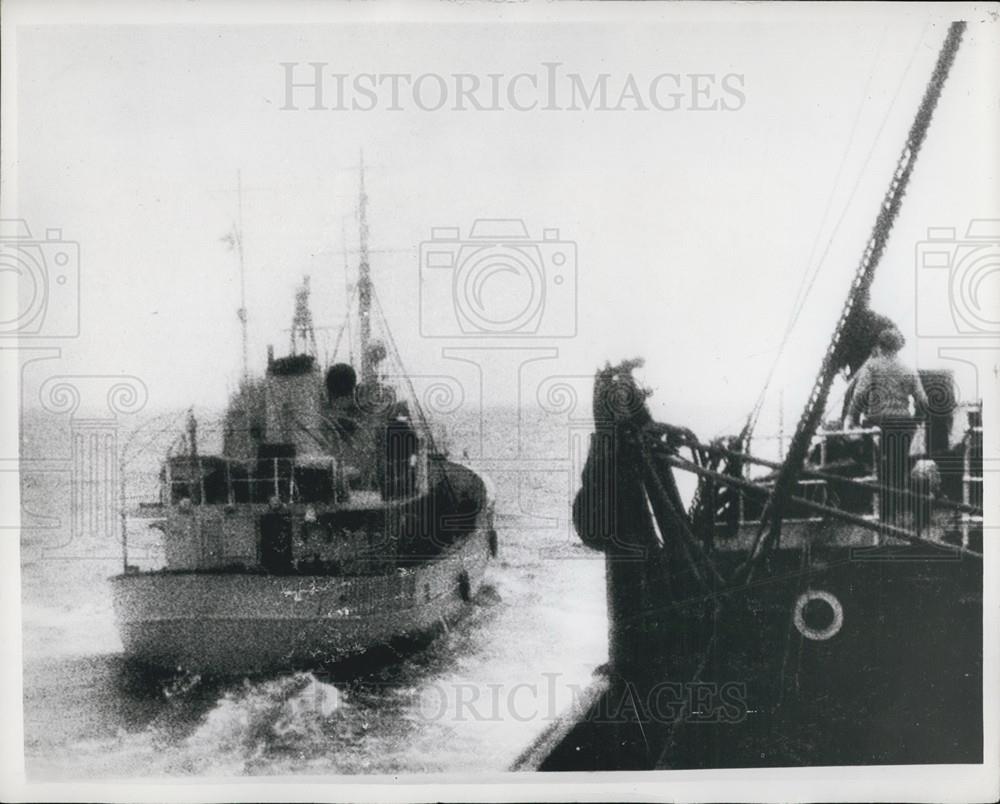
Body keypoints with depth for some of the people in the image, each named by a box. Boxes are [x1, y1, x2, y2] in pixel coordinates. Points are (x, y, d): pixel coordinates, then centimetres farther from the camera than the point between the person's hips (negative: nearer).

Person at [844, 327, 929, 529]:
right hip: (905, 424, 3)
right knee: (901, 473, 9)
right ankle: (897, 517, 11)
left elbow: (860, 394, -11)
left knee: (881, 473, -1)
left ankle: (883, 517, -4)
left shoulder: (871, 366, 1)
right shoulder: (909, 371, 11)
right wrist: (916, 421, 20)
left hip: (879, 423, -3)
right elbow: (922, 401, 6)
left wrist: (850, 418, -6)